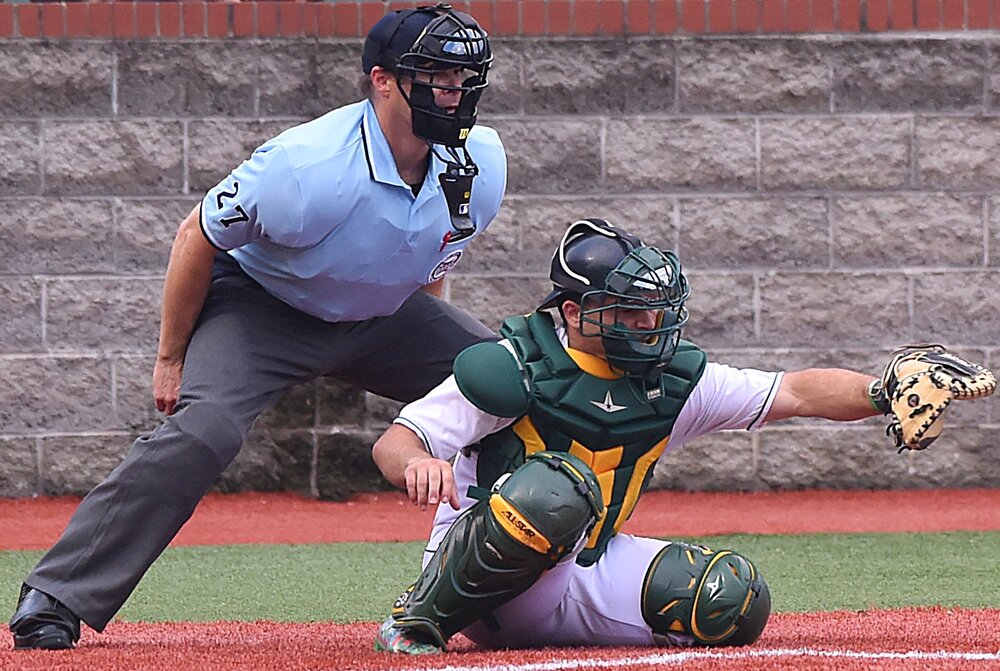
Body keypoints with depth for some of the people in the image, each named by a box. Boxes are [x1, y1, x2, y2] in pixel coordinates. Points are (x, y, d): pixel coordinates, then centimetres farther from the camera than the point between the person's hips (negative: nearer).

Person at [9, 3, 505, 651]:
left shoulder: (481, 165, -16)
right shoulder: (304, 166, -33)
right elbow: (198, 238, -18)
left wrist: (431, 344, 15)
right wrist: (170, 359, -11)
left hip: (384, 316, 6)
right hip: (261, 304, -6)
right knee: (202, 432, -30)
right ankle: (55, 600, -24)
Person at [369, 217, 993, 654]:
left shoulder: (673, 381, 3)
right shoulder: (512, 368, -13)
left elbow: (795, 393, 0)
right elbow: (392, 443, -14)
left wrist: (884, 392, -17)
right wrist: (418, 463, -39)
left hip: (587, 572, 6)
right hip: (478, 578, -6)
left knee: (734, 599, -14)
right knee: (557, 486, -38)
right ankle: (423, 616, -17)